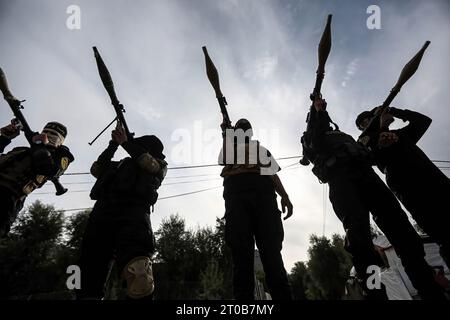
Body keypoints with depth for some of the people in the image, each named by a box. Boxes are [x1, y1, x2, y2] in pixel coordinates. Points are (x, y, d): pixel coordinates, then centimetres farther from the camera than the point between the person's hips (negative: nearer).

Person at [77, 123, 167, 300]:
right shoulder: (121, 164, 40)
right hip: (103, 213, 5)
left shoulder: (159, 165, 30)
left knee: (138, 274, -32)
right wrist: (113, 144, 28)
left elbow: (150, 164, 8)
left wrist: (126, 142, 16)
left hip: (133, 211, -5)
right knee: (88, 277, -8)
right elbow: (96, 169, 29)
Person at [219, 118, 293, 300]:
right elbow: (224, 159, 7)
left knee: (271, 252, -11)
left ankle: (282, 297, -13)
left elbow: (273, 173, 20)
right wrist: (226, 133, 1)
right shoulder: (230, 147, 31)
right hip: (236, 194, 0)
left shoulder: (261, 149, 33)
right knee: (241, 254, -11)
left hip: (262, 192, 1)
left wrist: (284, 196, 4)